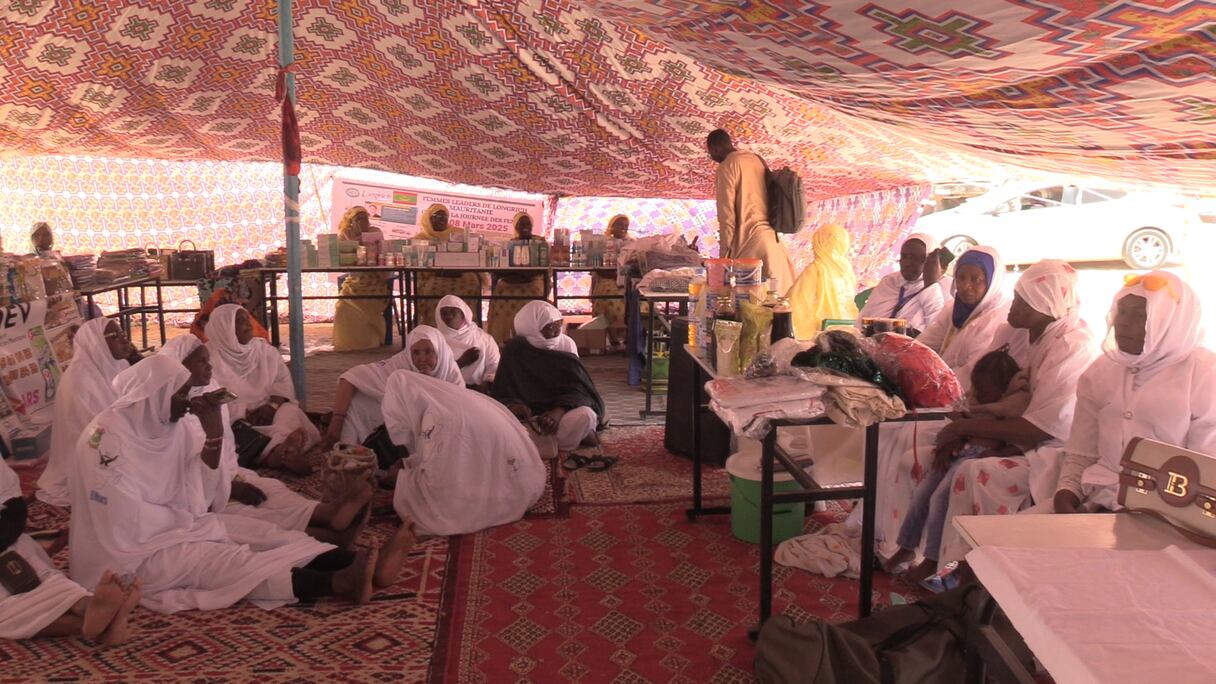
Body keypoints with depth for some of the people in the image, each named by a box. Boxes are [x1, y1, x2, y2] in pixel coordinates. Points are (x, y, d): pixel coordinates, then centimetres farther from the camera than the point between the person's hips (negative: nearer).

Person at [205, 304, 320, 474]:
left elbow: (283, 381, 6)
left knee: (290, 411, -27)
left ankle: (279, 450, -57)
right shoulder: (210, 357, -3)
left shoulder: (264, 349, 12)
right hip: (234, 418, -3)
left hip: (267, 410, 3)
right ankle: (285, 451, -57)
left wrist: (273, 404, -14)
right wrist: (245, 413, -21)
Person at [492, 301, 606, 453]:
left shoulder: (567, 344, -3)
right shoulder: (514, 350, -4)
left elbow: (577, 389, -11)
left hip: (561, 410, -2)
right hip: (527, 414, 2)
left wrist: (559, 411, -31)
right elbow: (501, 393, -3)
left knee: (585, 415, -36)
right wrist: (511, 405, -28)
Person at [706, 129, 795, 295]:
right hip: (772, 237, 8)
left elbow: (727, 214, -11)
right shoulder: (757, 160, 16)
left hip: (749, 240, -8)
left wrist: (724, 251, -8)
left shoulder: (727, 167, -6)